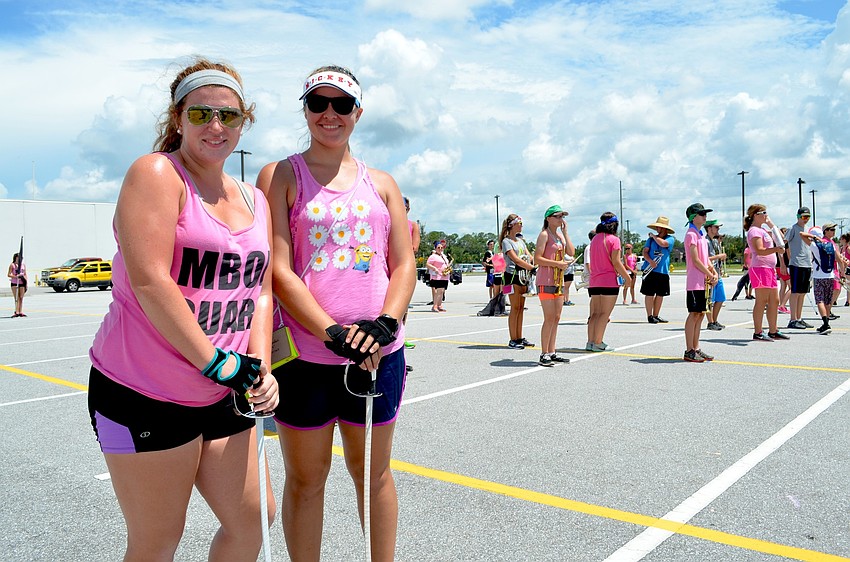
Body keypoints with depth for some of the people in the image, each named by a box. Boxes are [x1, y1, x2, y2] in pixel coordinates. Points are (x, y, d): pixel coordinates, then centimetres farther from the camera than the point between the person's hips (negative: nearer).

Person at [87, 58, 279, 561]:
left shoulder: (255, 200, 12)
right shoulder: (157, 173, -9)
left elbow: (260, 290, 11)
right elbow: (149, 282, -20)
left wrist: (259, 367, -3)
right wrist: (215, 362, -19)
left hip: (222, 395, 7)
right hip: (144, 394, -7)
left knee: (252, 518, 14)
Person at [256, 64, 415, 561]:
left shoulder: (381, 183, 12)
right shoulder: (280, 176, 3)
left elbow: (404, 264, 7)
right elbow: (278, 270, -7)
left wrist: (384, 324, -12)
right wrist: (332, 332, -18)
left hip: (378, 353, 3)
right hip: (304, 354, -2)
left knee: (373, 472, 15)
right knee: (306, 479, 9)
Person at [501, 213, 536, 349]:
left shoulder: (520, 240, 19)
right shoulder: (506, 241, -6)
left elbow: (529, 256, 11)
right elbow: (515, 259, -16)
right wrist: (532, 268, -23)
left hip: (523, 275, 8)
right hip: (512, 275, -8)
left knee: (521, 307, 8)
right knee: (515, 308, -7)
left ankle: (519, 338, 14)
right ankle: (513, 340, -3)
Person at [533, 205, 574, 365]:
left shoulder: (560, 234, 17)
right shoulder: (544, 234, -8)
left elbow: (571, 252, 4)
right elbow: (537, 259, -15)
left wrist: (565, 232, 2)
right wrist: (558, 263, -18)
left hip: (559, 281, 8)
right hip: (546, 281, -8)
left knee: (556, 318, 9)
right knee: (549, 319, -9)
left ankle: (552, 352, 16)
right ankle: (544, 355, -4)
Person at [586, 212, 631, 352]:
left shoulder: (595, 239, 13)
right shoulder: (613, 239, -8)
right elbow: (616, 262, -13)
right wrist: (627, 277, -3)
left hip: (594, 281, 7)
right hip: (609, 281, -7)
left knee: (595, 313, 10)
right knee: (605, 313, -3)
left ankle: (590, 342, 9)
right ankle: (598, 343, -4)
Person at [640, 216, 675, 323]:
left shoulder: (670, 238, 3)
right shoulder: (651, 239, 9)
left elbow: (663, 244, -18)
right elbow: (645, 251, 3)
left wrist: (654, 236, -3)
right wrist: (650, 261, -14)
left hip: (663, 271, 1)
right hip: (650, 270, -1)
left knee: (660, 294, 8)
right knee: (649, 294, -3)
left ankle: (655, 316, 19)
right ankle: (649, 316, 5)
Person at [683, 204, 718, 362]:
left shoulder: (702, 235, 18)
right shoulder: (691, 234, -10)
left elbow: (705, 257, 18)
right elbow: (695, 260, -15)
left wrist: (714, 273, 3)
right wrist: (710, 275, -11)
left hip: (704, 282, 9)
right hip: (695, 282, -9)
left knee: (700, 314, 10)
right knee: (694, 314, -6)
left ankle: (696, 349, 16)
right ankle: (689, 351, -1)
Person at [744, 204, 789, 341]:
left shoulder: (763, 230, 22)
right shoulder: (754, 231, -9)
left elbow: (780, 237, 29)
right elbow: (760, 250, -20)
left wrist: (771, 223, 22)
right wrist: (776, 249, -32)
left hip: (770, 269, 10)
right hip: (760, 268, -10)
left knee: (774, 301, 12)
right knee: (762, 301, -10)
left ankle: (773, 331, 18)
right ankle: (757, 333, -8)